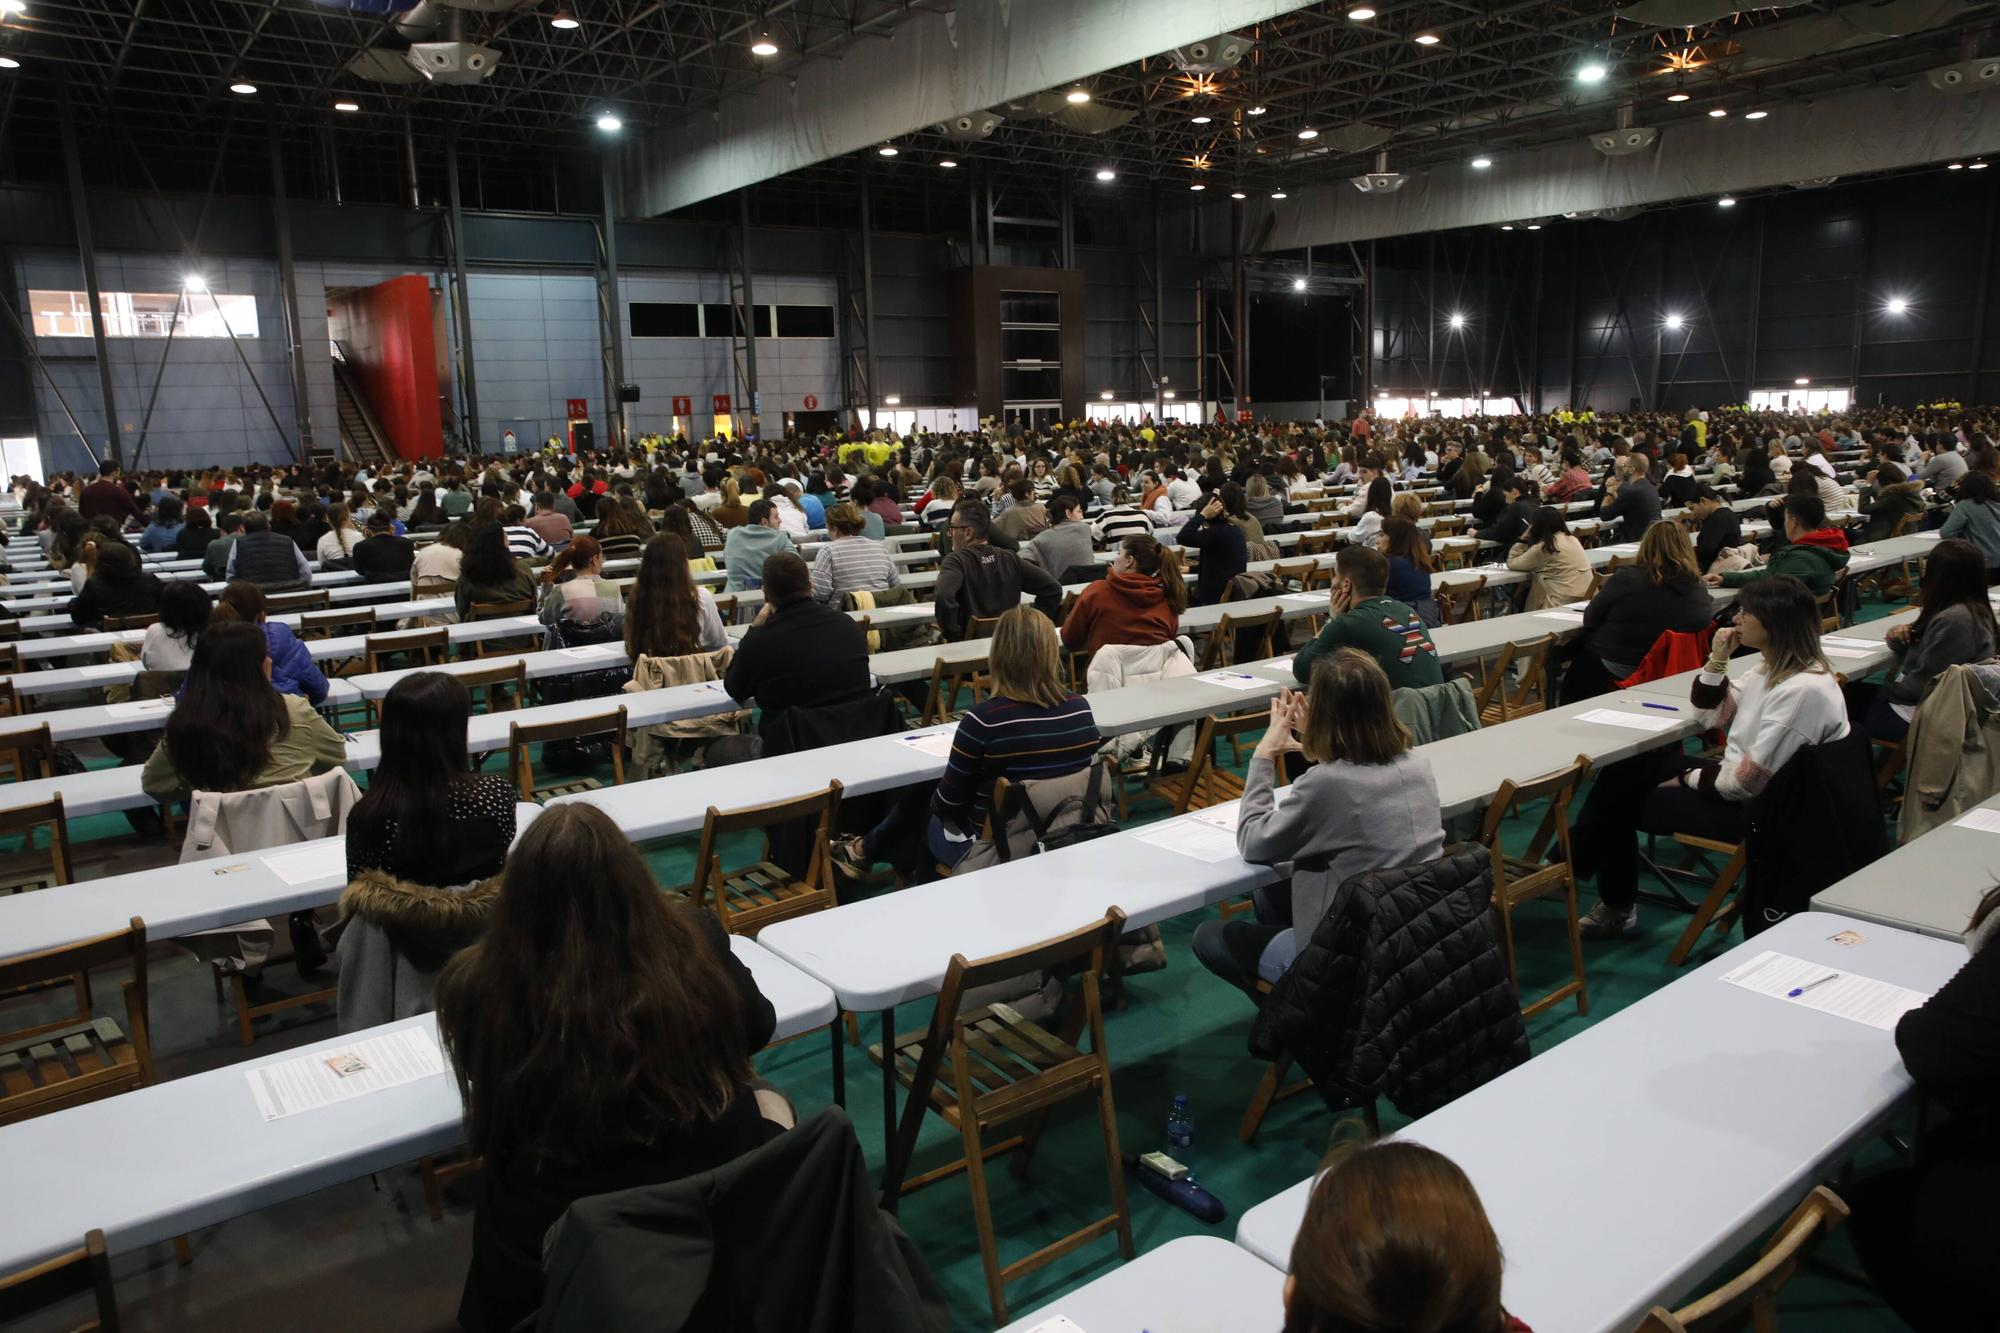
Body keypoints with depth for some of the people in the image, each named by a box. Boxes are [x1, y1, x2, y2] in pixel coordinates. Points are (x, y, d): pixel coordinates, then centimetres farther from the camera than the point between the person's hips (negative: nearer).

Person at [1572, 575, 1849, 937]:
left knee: (1622, 799, -6)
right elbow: (1714, 709, 16)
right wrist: (1718, 660, -2)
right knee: (1622, 771, 5)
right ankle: (1574, 865, 10)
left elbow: (1749, 781, -27)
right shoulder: (1773, 667, 2)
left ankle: (1617, 907, 13)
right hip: (1741, 782, 10)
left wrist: (1690, 778, -11)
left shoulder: (1803, 690, -28)